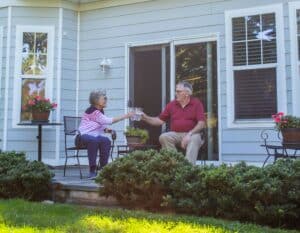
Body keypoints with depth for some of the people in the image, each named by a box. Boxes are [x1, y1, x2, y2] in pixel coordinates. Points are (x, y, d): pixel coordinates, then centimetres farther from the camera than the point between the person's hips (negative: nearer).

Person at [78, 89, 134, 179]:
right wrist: (125, 116, -22)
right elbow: (108, 121, -23)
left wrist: (106, 129, -6)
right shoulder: (92, 111, -18)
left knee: (106, 141, -22)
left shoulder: (100, 111, 10)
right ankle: (92, 171, -34)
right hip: (84, 136, -7)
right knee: (94, 140, -38)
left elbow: (101, 125, 18)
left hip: (94, 136, 7)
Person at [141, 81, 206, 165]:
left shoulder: (197, 103, 0)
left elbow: (201, 123, -8)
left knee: (195, 138, -35)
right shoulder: (171, 105, 10)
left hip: (192, 134, -3)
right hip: (175, 134, 3)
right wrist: (145, 118, -2)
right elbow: (160, 120, 13)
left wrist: (189, 134, -21)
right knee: (163, 137, -25)